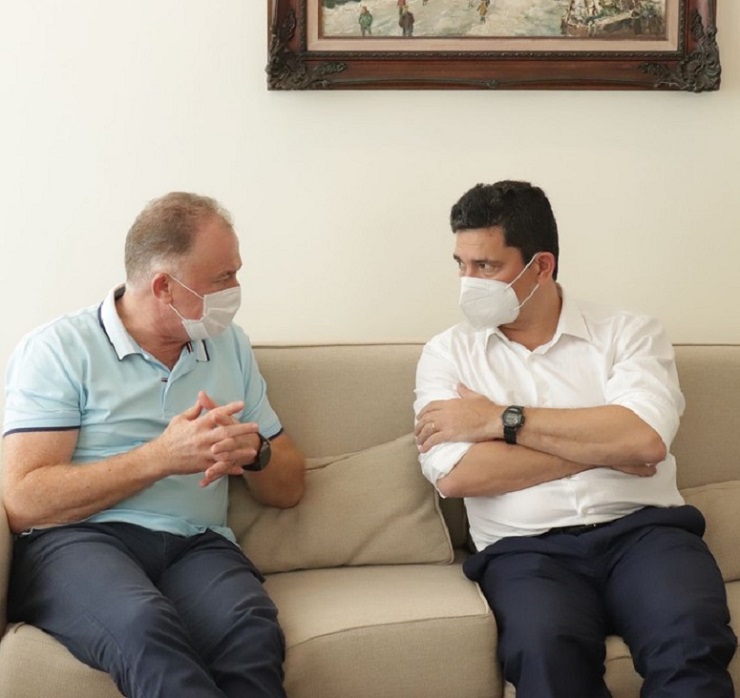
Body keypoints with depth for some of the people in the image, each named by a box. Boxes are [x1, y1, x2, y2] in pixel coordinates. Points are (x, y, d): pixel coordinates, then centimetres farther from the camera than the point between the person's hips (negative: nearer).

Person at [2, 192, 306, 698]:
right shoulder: (58, 348, 2)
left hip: (195, 546, 4)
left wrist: (253, 451, -4)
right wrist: (161, 456, -14)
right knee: (145, 629, -39)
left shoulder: (231, 346, 18)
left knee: (253, 632, -33)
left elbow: (289, 489, 20)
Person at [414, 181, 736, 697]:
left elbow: (645, 439, -10)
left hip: (643, 528, 1)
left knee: (692, 640, -31)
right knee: (546, 651, -34)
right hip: (528, 548, 0)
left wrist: (502, 420, -6)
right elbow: (455, 476, -5)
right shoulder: (448, 353, 11)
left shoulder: (629, 332, 10)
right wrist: (598, 447, -3)